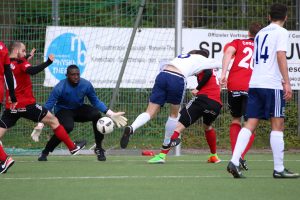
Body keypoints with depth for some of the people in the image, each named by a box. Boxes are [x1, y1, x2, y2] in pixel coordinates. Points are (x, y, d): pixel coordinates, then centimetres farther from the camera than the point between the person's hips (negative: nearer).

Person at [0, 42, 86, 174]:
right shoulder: (20, 63, -10)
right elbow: (32, 71, -29)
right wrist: (49, 62, -27)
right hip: (26, 105, -4)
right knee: (53, 121, 11)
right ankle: (72, 147, 19)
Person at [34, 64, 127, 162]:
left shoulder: (86, 85, -16)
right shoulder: (60, 88, -25)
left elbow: (96, 101, -1)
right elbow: (48, 106, -23)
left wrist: (111, 114, -9)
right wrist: (40, 125, -31)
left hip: (79, 108, 4)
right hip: (63, 111, -4)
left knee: (96, 114, -26)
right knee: (67, 127, -36)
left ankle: (99, 148, -10)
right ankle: (45, 152, -19)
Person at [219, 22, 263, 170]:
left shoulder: (238, 42, 17)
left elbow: (229, 52, -4)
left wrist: (223, 73, -13)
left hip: (234, 86, 1)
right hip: (252, 89, -1)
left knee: (236, 120, 20)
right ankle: (241, 156, -15)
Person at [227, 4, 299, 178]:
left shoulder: (260, 33, 21)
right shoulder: (281, 32, -1)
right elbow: (281, 56, -13)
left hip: (255, 83, 7)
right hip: (273, 84, -7)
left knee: (251, 124, 3)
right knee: (277, 125, -2)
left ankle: (234, 161, -12)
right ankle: (279, 169, -1)